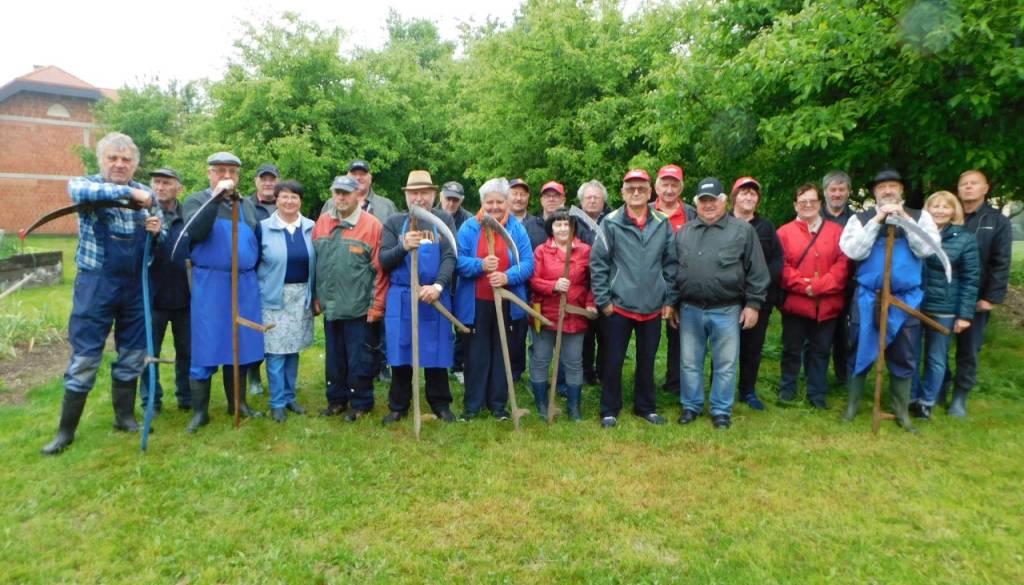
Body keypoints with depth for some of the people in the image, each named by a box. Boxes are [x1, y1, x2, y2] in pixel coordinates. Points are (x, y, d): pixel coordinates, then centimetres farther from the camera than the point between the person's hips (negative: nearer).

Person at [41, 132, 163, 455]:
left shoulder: (146, 195, 6)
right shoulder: (86, 184, -3)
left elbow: (161, 241, 11)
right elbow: (79, 191, -29)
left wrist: (158, 231, -12)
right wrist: (129, 192, -31)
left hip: (136, 286, 4)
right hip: (96, 284, -3)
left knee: (132, 355, 11)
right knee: (85, 357, -1)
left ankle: (125, 416, 27)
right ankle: (66, 429, 13)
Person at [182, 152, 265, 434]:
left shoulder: (247, 204, 15)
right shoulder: (197, 201, 2)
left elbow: (257, 241, 19)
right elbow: (195, 232, -18)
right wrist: (217, 197, -22)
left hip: (245, 284, 4)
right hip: (210, 284, -4)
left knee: (241, 345, 9)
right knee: (205, 349, 0)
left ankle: (238, 403, 23)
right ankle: (200, 411, 12)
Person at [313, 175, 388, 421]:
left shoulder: (372, 225, -9)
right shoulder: (322, 222, 7)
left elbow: (380, 269, -10)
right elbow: (314, 263, 12)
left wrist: (376, 306, -11)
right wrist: (316, 297, 9)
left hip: (358, 308, -5)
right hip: (330, 306, 5)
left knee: (358, 359, 5)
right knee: (334, 357, 16)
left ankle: (361, 403, 21)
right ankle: (337, 399, 32)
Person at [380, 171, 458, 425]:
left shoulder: (445, 220, 4)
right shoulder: (394, 222, 7)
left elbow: (450, 257, -5)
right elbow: (383, 261, 1)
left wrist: (438, 286, -21)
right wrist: (403, 247, -19)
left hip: (435, 297, -1)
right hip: (400, 298, 1)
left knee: (437, 352, 8)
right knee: (400, 353, 8)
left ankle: (441, 404, 23)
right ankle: (398, 406, 22)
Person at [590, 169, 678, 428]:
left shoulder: (662, 223, 3)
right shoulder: (611, 223, -6)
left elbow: (671, 264, 7)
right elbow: (598, 263, -5)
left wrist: (669, 300, 5)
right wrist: (603, 300, -8)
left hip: (653, 308, 3)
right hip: (618, 306, -2)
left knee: (647, 361, 15)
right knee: (613, 361, 6)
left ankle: (645, 406, 32)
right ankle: (610, 410, 21)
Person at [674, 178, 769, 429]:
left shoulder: (742, 230, -1)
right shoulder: (683, 232, 8)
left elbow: (757, 271, -1)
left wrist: (753, 304, -5)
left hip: (726, 310, -2)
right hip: (690, 309, 3)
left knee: (725, 364, 7)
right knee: (690, 363, 11)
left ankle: (721, 410, 22)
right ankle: (691, 406, 26)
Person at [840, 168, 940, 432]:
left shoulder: (920, 217, 5)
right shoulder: (860, 219, 2)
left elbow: (926, 249, -9)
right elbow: (854, 251, -13)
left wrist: (904, 218, -14)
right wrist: (877, 220, -15)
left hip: (906, 299, 1)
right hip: (867, 298, -1)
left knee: (903, 359, 11)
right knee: (860, 353, 8)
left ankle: (901, 412, 26)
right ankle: (851, 406, 22)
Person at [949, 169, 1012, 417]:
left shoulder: (998, 221, 1)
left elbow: (1001, 264, -4)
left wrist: (992, 297, -11)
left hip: (976, 298, -1)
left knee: (969, 348, 7)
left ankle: (960, 395, 17)